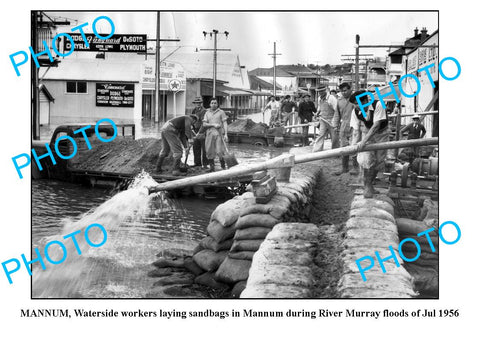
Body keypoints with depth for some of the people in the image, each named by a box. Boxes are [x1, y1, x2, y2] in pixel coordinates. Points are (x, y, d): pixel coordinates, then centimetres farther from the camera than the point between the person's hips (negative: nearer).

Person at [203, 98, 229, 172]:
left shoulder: (221, 112, 5)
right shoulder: (207, 113, 13)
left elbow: (225, 123, 1)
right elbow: (204, 124, 5)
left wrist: (225, 134, -8)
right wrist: (213, 124, -10)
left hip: (219, 134, -3)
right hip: (209, 134, 3)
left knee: (220, 151, -10)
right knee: (210, 152, 1)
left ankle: (223, 165, 10)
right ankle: (212, 168, 10)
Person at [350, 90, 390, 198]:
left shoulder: (378, 105, -30)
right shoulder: (355, 111, -18)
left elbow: (376, 126, -35)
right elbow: (356, 129, -10)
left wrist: (363, 141, -41)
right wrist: (355, 143, -25)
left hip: (381, 134, -1)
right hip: (366, 133, 1)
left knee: (378, 162, 3)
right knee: (367, 159, -16)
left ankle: (369, 184, 26)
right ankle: (367, 186, -2)